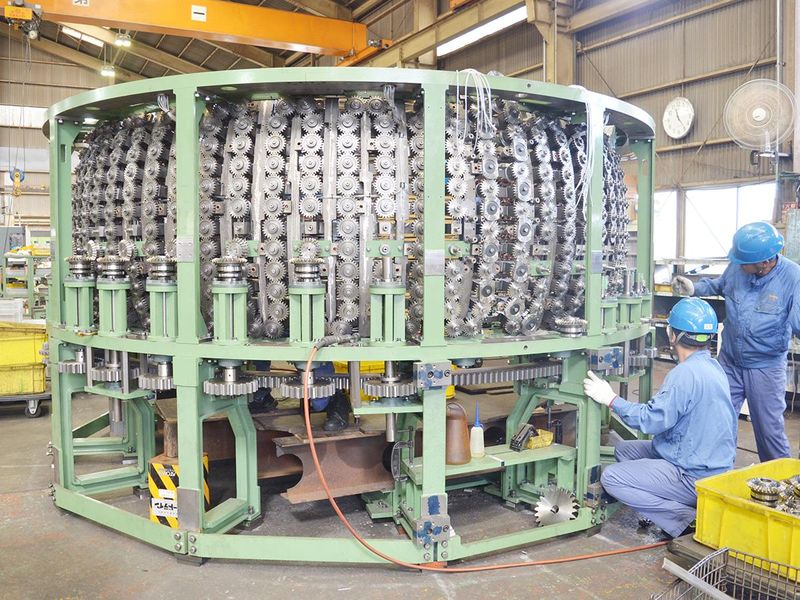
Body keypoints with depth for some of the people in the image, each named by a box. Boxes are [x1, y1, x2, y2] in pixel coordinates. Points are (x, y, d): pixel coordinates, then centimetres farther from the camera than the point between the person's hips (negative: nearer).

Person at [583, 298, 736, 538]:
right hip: (712, 463, 10)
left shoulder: (686, 373, -23)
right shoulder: (712, 366, 8)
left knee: (611, 478, -12)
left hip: (696, 477, -10)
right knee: (623, 449, 16)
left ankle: (689, 520, -10)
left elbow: (652, 420, -23)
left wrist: (611, 399, -14)